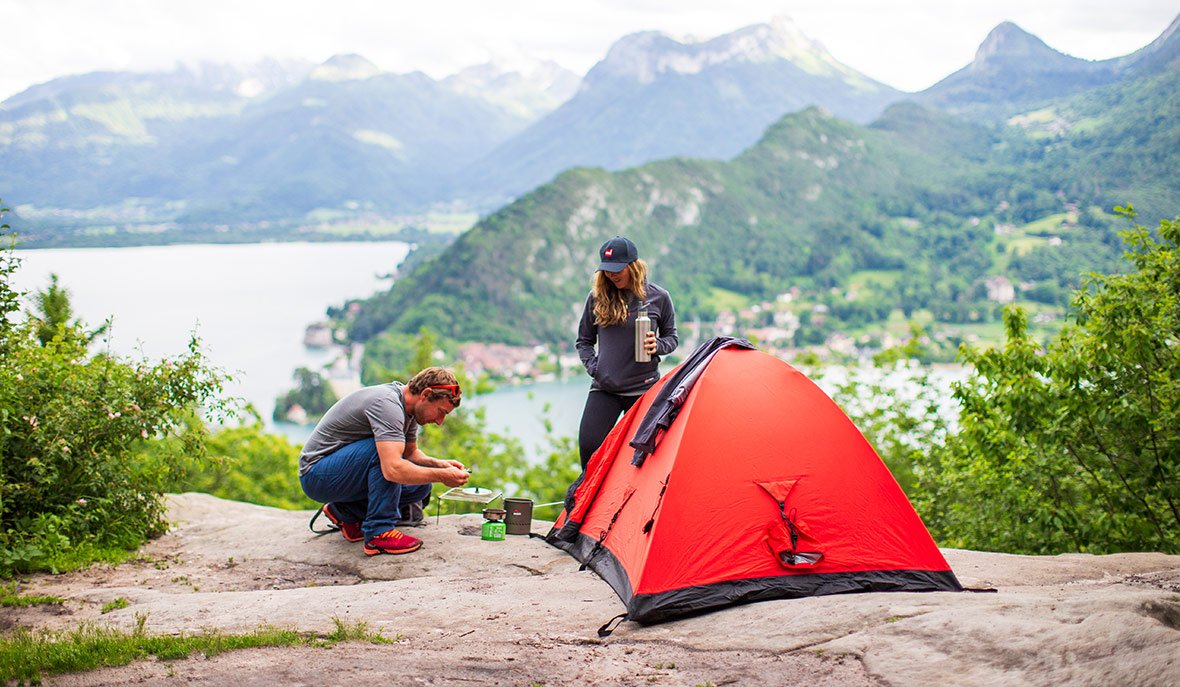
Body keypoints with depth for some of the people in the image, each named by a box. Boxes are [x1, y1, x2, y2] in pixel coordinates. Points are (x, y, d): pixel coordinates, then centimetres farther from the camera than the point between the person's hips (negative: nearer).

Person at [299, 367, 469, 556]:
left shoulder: (407, 406, 2)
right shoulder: (387, 404, -28)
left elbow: (411, 452, 18)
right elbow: (393, 469, -38)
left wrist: (439, 464, -1)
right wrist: (442, 476, -28)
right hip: (316, 475, -9)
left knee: (420, 485, 1)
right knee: (385, 448, -30)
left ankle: (346, 512, 11)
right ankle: (379, 533, -22)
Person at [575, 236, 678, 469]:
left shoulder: (658, 297, -1)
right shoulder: (597, 297, 3)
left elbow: (671, 338, 10)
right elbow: (584, 341, 13)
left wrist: (657, 346, -11)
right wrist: (593, 368, -2)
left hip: (644, 387, -1)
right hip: (604, 388, 1)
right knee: (589, 446, -13)